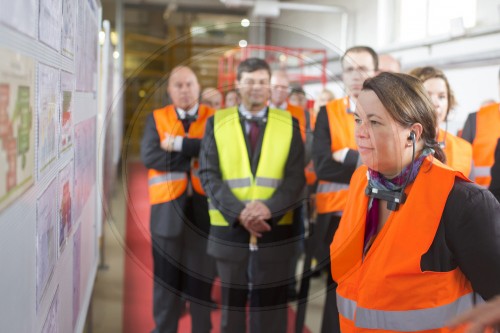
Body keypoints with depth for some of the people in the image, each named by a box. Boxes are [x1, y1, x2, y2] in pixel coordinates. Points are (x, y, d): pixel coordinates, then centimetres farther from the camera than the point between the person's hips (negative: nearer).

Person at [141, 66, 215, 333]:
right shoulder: (156, 118, 7)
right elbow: (150, 157, -9)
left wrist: (178, 144, -15)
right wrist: (196, 153, -11)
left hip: (204, 205, 0)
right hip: (168, 206, 0)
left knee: (202, 273, 8)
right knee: (167, 273, 8)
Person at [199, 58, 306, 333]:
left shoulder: (289, 124, 6)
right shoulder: (217, 123, 6)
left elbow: (296, 177, -1)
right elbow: (209, 175, -3)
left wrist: (269, 208, -19)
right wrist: (239, 212, -16)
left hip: (275, 230, 0)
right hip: (230, 230, 0)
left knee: (270, 307, 6)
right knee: (231, 306, 9)